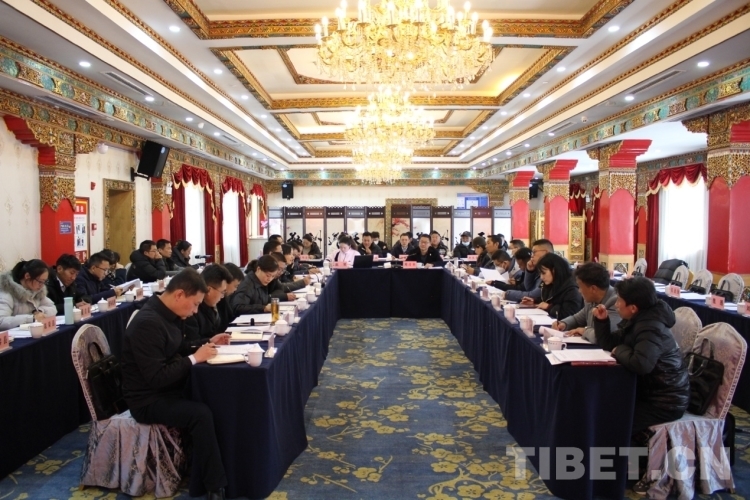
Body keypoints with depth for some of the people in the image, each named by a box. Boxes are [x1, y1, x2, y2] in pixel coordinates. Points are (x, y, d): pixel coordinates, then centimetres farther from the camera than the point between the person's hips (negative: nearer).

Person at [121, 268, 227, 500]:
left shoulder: (167, 315, 5)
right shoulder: (148, 323, -24)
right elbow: (156, 378, -27)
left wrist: (205, 344, 4)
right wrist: (194, 358, -21)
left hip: (166, 389, 9)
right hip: (148, 400, -9)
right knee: (201, 414, -30)